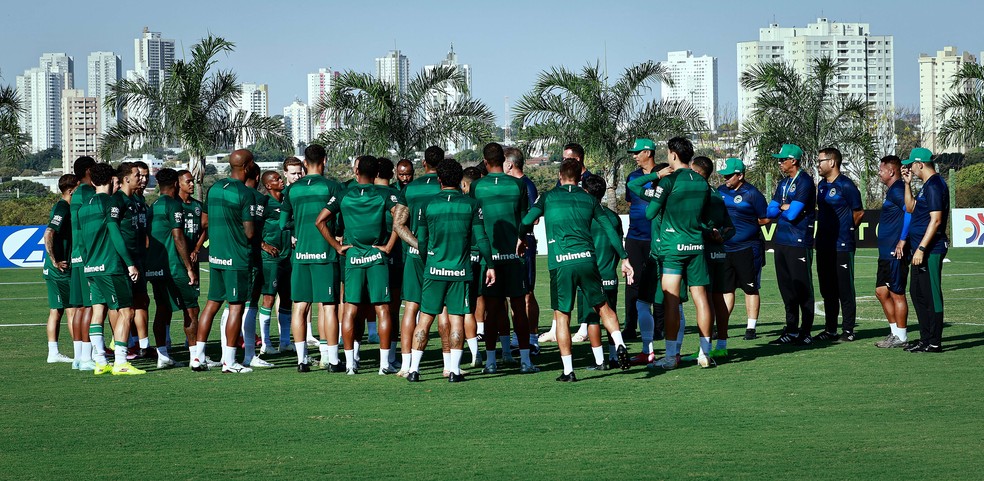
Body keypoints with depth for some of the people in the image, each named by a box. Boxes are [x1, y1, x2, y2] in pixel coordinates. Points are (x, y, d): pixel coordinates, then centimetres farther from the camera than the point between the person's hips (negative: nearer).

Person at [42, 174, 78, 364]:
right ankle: (80, 354, -3)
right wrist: (55, 261, -22)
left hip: (54, 270, 9)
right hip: (61, 270, -9)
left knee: (56, 310, 11)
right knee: (72, 310, -5)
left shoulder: (62, 207, 14)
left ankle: (53, 353, 14)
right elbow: (48, 234, -28)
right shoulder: (63, 209, -16)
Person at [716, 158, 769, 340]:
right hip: (724, 248, 6)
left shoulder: (752, 193, -7)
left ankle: (751, 327, 6)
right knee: (726, 289, 10)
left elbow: (765, 219, -5)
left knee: (751, 289, 1)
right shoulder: (721, 191, 11)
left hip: (747, 249, -6)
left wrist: (743, 223, -4)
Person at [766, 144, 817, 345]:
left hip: (799, 243, -9)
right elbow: (770, 211, 14)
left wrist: (780, 209, 3)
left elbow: (792, 214, -17)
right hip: (781, 241, 9)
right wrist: (784, 207, -4)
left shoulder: (805, 182, -11)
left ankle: (805, 333, 0)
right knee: (786, 289, 11)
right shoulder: (783, 183, 17)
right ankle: (791, 330, 17)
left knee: (803, 290, -3)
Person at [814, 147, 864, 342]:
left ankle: (848, 330, 2)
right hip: (823, 245, 8)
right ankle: (830, 329, 18)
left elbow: (858, 212, -6)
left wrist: (846, 230, 4)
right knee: (827, 290, 12)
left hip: (842, 246, -8)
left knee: (845, 290, -3)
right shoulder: (822, 185, 13)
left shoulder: (845, 186, -11)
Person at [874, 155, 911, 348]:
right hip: (886, 253, 11)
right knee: (881, 291, 13)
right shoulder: (892, 191, 18)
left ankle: (901, 337, 1)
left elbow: (910, 210, -27)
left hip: (895, 253, -11)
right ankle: (895, 333, 19)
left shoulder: (897, 190, -13)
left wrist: (902, 240, -25)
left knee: (897, 294, -4)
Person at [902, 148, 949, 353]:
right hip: (922, 250, 11)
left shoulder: (934, 186, -15)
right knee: (917, 293, 15)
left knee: (931, 295, -8)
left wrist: (921, 248, -24)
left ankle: (934, 342, -5)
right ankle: (926, 338, 21)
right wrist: (908, 184, 16)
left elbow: (936, 220, -22)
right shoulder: (927, 185, 16)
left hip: (931, 251, -11)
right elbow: (911, 208, 27)